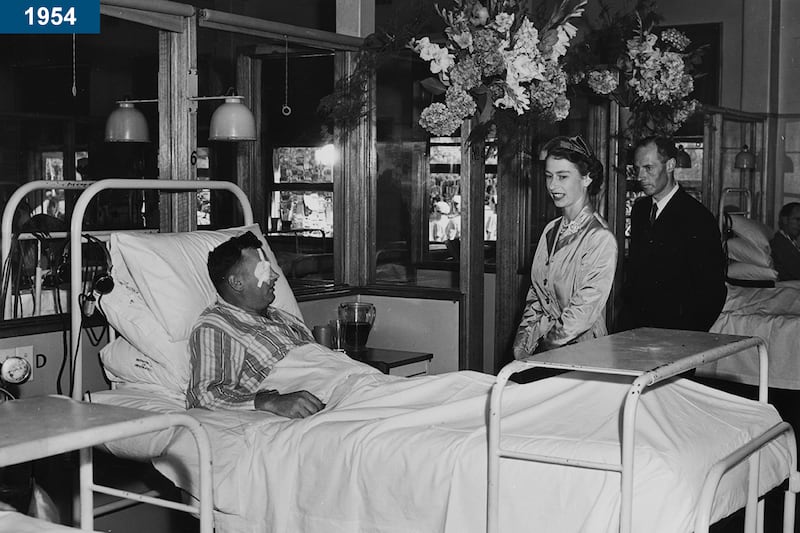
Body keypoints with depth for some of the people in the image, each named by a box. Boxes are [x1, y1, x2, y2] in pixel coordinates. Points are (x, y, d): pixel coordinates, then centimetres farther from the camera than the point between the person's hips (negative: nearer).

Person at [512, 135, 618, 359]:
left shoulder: (601, 239, -10)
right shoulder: (550, 230, 11)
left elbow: (583, 313, -13)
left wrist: (533, 343, -9)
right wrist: (524, 337, 2)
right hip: (543, 350, 5)